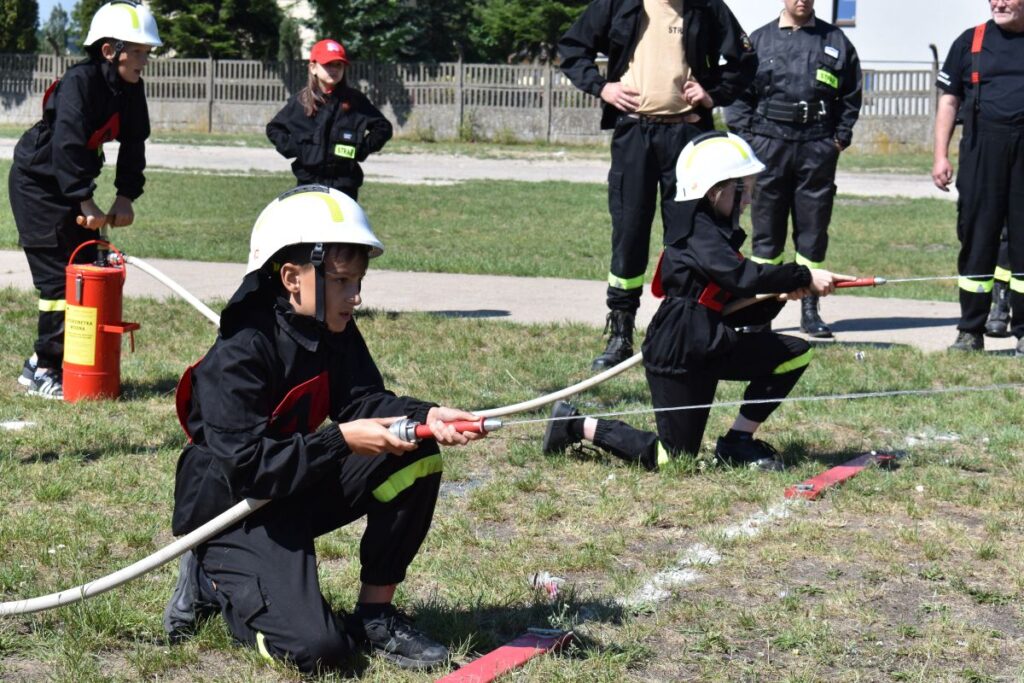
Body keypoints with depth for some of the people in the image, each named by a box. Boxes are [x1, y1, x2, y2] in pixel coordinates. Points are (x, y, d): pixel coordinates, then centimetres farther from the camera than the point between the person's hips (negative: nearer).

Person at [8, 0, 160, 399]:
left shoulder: (130, 89, -1)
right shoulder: (80, 82, -26)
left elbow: (133, 143, 1)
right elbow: (68, 143, -33)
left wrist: (126, 196, -10)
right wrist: (85, 203, -36)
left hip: (72, 183, 9)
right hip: (37, 182, -9)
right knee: (59, 276, -10)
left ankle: (44, 361, 16)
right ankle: (44, 371, -1)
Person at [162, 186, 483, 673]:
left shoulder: (336, 335, 1)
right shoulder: (240, 354, -25)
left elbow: (362, 400, -7)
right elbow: (246, 465, -29)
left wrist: (425, 416, -26)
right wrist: (341, 441, -33)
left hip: (301, 488, 8)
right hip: (234, 512, -8)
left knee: (416, 459, -9)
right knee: (318, 649, -23)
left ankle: (375, 613, 0)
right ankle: (214, 580, 6)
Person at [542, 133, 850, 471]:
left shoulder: (717, 233, 15)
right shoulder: (698, 233, -15)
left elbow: (738, 313, 13)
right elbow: (744, 277, -31)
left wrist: (783, 294, -1)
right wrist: (804, 276, -26)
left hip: (708, 349, 10)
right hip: (677, 355, -9)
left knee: (796, 353, 1)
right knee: (675, 457, -4)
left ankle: (738, 440, 5)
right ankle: (577, 424, 9)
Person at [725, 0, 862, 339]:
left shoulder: (836, 41, 10)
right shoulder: (758, 41, 8)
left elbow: (851, 96, 13)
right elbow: (739, 94, 8)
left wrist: (840, 138, 4)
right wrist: (745, 138, -2)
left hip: (818, 149, 1)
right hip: (769, 144, 0)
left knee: (814, 229, 3)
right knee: (766, 228, 3)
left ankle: (810, 309, 9)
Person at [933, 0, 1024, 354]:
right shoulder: (970, 42, 10)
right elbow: (949, 100, 11)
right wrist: (940, 155, 2)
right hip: (981, 149, 0)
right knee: (976, 241, 2)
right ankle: (970, 331, 9)